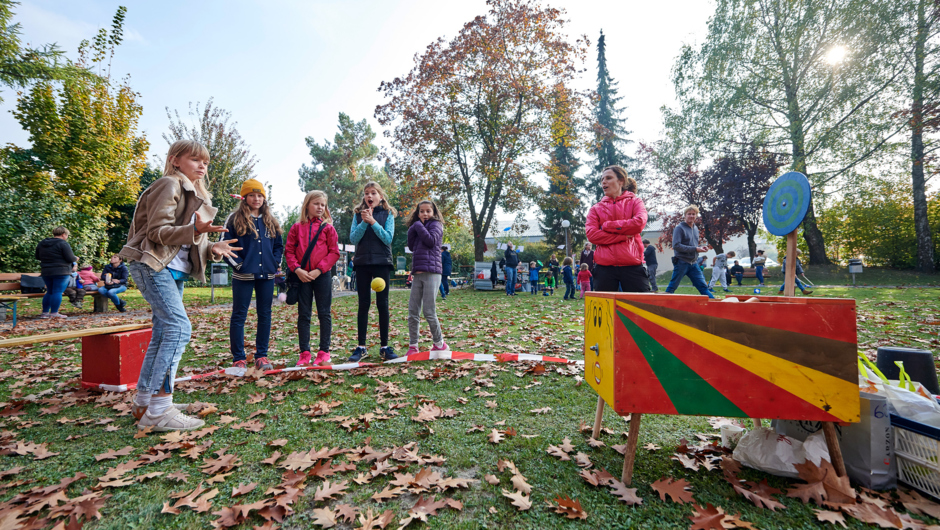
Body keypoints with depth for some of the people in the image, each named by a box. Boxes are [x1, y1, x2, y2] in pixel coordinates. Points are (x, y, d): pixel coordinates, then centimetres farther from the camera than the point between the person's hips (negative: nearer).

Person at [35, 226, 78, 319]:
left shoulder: (41, 243, 13)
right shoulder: (63, 243, -11)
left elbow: (37, 257, 22)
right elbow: (70, 258, -14)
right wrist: (76, 259, 6)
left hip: (45, 272, 7)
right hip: (61, 272, -7)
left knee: (49, 292, 16)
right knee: (58, 292, -5)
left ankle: (45, 312, 18)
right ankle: (54, 313, -5)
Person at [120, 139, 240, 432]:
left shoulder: (198, 196, 20)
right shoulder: (169, 185, -7)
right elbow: (157, 231, -16)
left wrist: (212, 249, 2)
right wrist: (194, 230, -30)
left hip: (175, 270, 10)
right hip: (151, 264, -10)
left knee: (163, 333, 11)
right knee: (179, 328, -19)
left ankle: (143, 403, 23)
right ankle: (159, 411, -16)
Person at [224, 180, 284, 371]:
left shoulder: (271, 221, 13)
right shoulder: (235, 219, 1)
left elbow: (279, 245, 18)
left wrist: (274, 262, 4)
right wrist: (238, 264, -9)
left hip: (267, 276, 4)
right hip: (243, 276, -4)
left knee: (265, 315, 7)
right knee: (239, 316, 1)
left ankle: (262, 356, 16)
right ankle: (238, 359, 9)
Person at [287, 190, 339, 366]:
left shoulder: (328, 228, 3)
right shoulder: (297, 227, 8)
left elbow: (334, 252, -2)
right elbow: (289, 250, 6)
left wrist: (319, 270, -11)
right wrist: (297, 269, -9)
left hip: (322, 276, -1)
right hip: (302, 276, 2)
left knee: (324, 313, 3)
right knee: (303, 315, 6)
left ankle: (324, 352, 12)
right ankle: (304, 353, 14)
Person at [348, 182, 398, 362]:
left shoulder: (388, 214, 4)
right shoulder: (358, 215, 10)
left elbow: (388, 238, -8)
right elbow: (353, 238, -1)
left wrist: (373, 221, -14)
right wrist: (364, 222, -12)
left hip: (382, 262, -2)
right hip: (362, 262, 2)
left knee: (382, 303, 1)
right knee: (363, 304, 5)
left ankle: (385, 346, 9)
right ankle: (361, 346, 11)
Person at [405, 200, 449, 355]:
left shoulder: (436, 224, 5)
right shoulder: (417, 227, 24)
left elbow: (431, 241, -13)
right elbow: (411, 246, 14)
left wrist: (418, 225, -2)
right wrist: (412, 229, 5)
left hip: (431, 272, -7)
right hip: (418, 273, 7)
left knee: (428, 311, -7)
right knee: (413, 312, 3)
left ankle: (439, 344, 9)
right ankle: (413, 346, 10)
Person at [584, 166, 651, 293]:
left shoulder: (635, 201, 12)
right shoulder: (596, 208, 14)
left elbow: (639, 223, -9)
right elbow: (591, 234, -3)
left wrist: (607, 225, -5)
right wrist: (623, 236, -9)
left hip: (632, 265, -1)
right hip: (604, 267, 1)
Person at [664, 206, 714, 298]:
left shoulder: (695, 228, 16)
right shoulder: (679, 228, -8)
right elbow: (676, 245, -19)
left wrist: (700, 248, 2)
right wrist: (695, 249, -19)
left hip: (693, 263, 7)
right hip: (681, 262, -7)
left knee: (703, 286, 7)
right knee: (672, 287, 0)